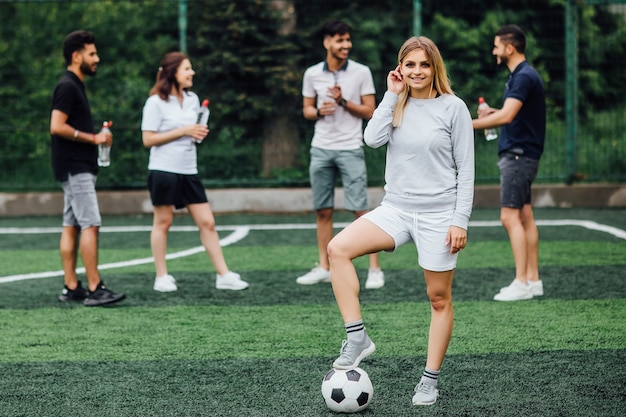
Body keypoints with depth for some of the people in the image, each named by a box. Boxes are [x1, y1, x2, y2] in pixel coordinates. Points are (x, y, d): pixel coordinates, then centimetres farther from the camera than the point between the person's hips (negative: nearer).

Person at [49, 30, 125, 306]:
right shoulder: (68, 87, -13)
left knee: (71, 226, 8)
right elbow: (57, 127, -21)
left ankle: (71, 288, 10)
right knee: (90, 225, -12)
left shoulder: (74, 86, 18)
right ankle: (94, 289, -14)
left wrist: (96, 137, 12)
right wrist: (93, 138, -15)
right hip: (76, 169, -10)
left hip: (77, 168, 10)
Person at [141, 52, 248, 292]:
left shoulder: (192, 99, 13)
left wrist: (199, 134, 2)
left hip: (189, 171, 6)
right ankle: (162, 277, 12)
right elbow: (148, 139, -12)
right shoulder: (156, 102, -7)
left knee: (207, 222, 2)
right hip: (164, 170, -6)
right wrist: (183, 131, -15)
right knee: (163, 222, 2)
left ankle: (223, 275, 4)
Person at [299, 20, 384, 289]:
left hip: (350, 148, -3)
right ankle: (324, 268, 15)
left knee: (360, 209, -7)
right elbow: (307, 110, 13)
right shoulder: (312, 74, 5)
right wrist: (318, 111, -9)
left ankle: (374, 269, -3)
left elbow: (369, 112, -2)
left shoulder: (361, 72, -3)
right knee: (323, 211, 6)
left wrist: (343, 102, -16)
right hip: (321, 148, 3)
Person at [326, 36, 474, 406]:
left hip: (438, 213, -4)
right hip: (397, 208, 4)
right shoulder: (397, 104, 8)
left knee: (439, 297, 3)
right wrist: (392, 95, -8)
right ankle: (358, 338, -13)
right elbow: (373, 139, -11)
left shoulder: (453, 108, -4)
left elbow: (466, 168, -4)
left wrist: (461, 221, -10)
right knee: (338, 249, -18)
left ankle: (430, 380, 16)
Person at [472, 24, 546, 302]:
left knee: (510, 216, -11)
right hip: (516, 154, 10)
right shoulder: (519, 75, 15)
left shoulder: (524, 76, -17)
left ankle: (522, 283, -11)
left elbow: (506, 116, -28)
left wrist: (468, 125, -27)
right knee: (524, 216, 10)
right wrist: (493, 112, 12)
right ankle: (533, 279, 13)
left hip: (518, 155, -10)